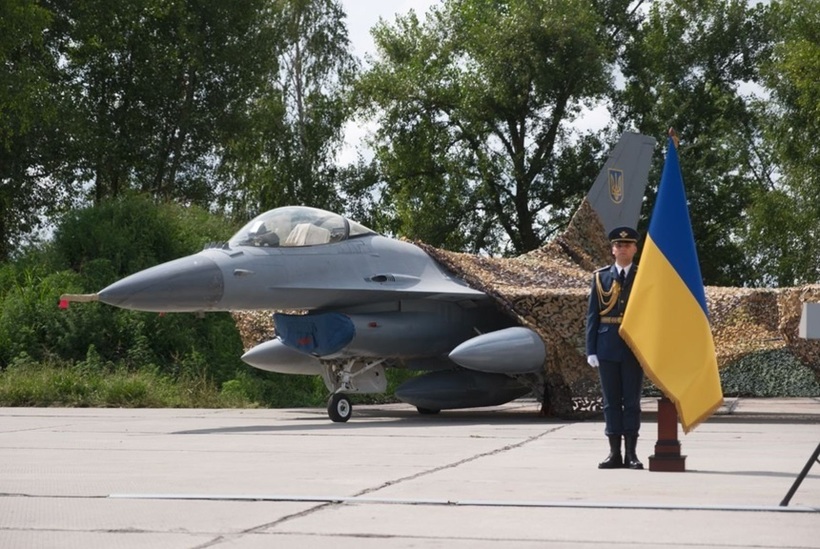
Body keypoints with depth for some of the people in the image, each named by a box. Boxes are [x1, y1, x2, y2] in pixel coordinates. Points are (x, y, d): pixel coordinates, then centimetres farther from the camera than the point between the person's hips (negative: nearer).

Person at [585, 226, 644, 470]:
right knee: (611, 401, 4)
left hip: (634, 347, -1)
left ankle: (631, 453, 4)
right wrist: (591, 349, 0)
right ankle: (614, 453, 8)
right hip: (607, 347, 1)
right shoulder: (600, 277, 7)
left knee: (632, 401, 1)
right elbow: (592, 315, 6)